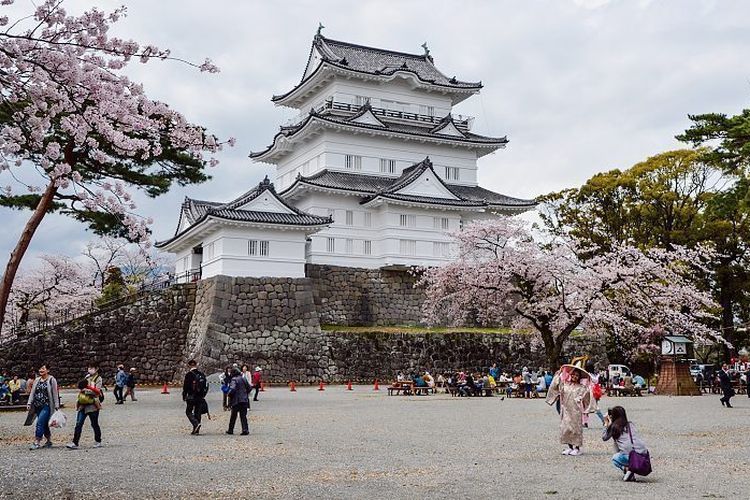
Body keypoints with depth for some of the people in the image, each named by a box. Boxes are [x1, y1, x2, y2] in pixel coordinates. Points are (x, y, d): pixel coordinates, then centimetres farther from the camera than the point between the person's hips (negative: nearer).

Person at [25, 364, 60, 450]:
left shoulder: (51, 380, -3)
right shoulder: (37, 380, 13)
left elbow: (55, 393, -4)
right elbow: (32, 392, 14)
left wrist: (56, 406, -7)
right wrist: (29, 403, 2)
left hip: (47, 406, -6)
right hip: (37, 406, 6)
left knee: (40, 423, -15)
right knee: (44, 424, 10)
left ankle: (37, 442, -13)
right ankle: (49, 441, 20)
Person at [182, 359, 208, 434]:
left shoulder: (189, 374, -9)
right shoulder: (202, 374, 7)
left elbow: (185, 386, -10)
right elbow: (206, 386, 12)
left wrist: (184, 396, 1)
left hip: (191, 397, -5)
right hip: (200, 397, 5)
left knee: (188, 412, 6)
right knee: (197, 413, 11)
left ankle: (196, 424, -16)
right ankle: (196, 430, 11)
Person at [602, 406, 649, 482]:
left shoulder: (614, 427, 6)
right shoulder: (631, 424, 20)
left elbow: (604, 438, 19)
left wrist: (606, 424, 29)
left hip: (629, 456, -5)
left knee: (614, 458, 26)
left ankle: (627, 469, -3)